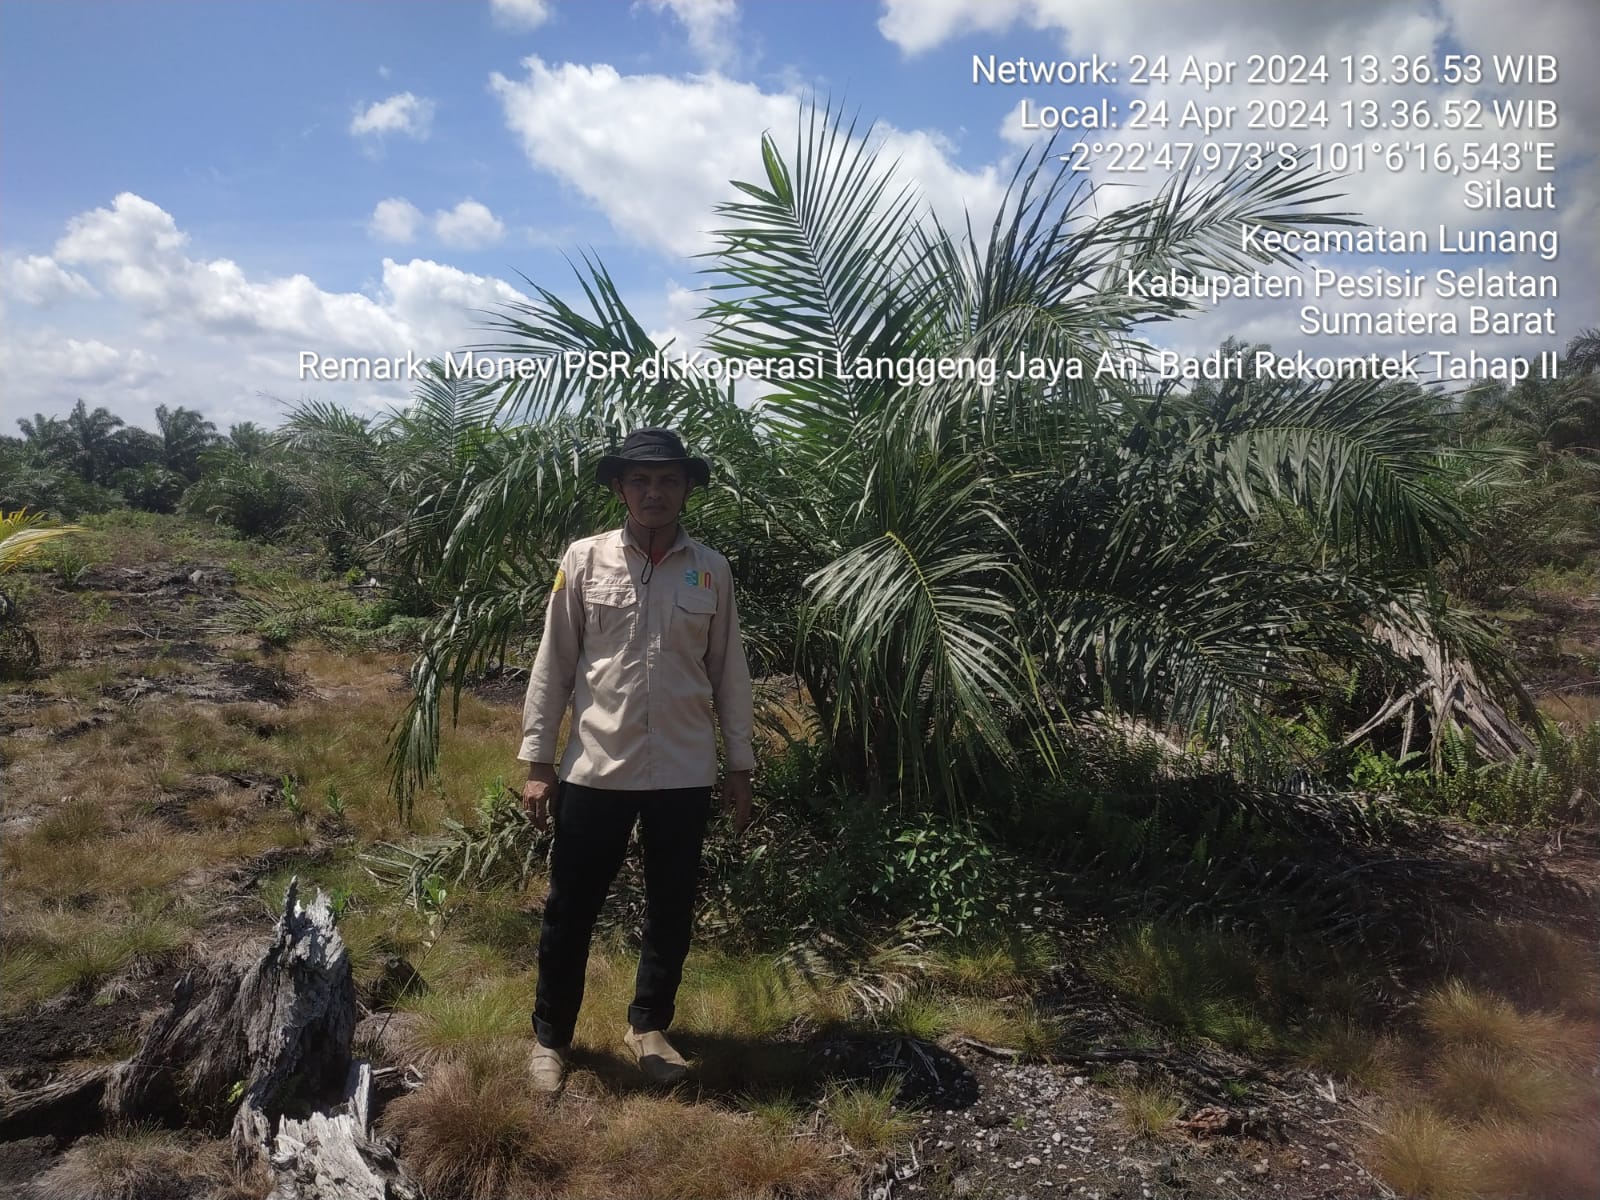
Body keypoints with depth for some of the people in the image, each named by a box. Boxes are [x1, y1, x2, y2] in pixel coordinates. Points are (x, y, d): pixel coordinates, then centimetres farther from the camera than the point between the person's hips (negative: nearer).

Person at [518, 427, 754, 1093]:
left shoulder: (712, 570, 1)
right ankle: (550, 1036, 31)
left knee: (671, 910, 14)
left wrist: (739, 765, 6)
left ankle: (647, 1025, 36)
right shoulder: (584, 560, -3)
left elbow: (728, 671, 6)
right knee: (571, 910, 10)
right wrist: (538, 762, -2)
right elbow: (553, 664, 0)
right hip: (595, 769, -1)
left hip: (684, 773, 2)